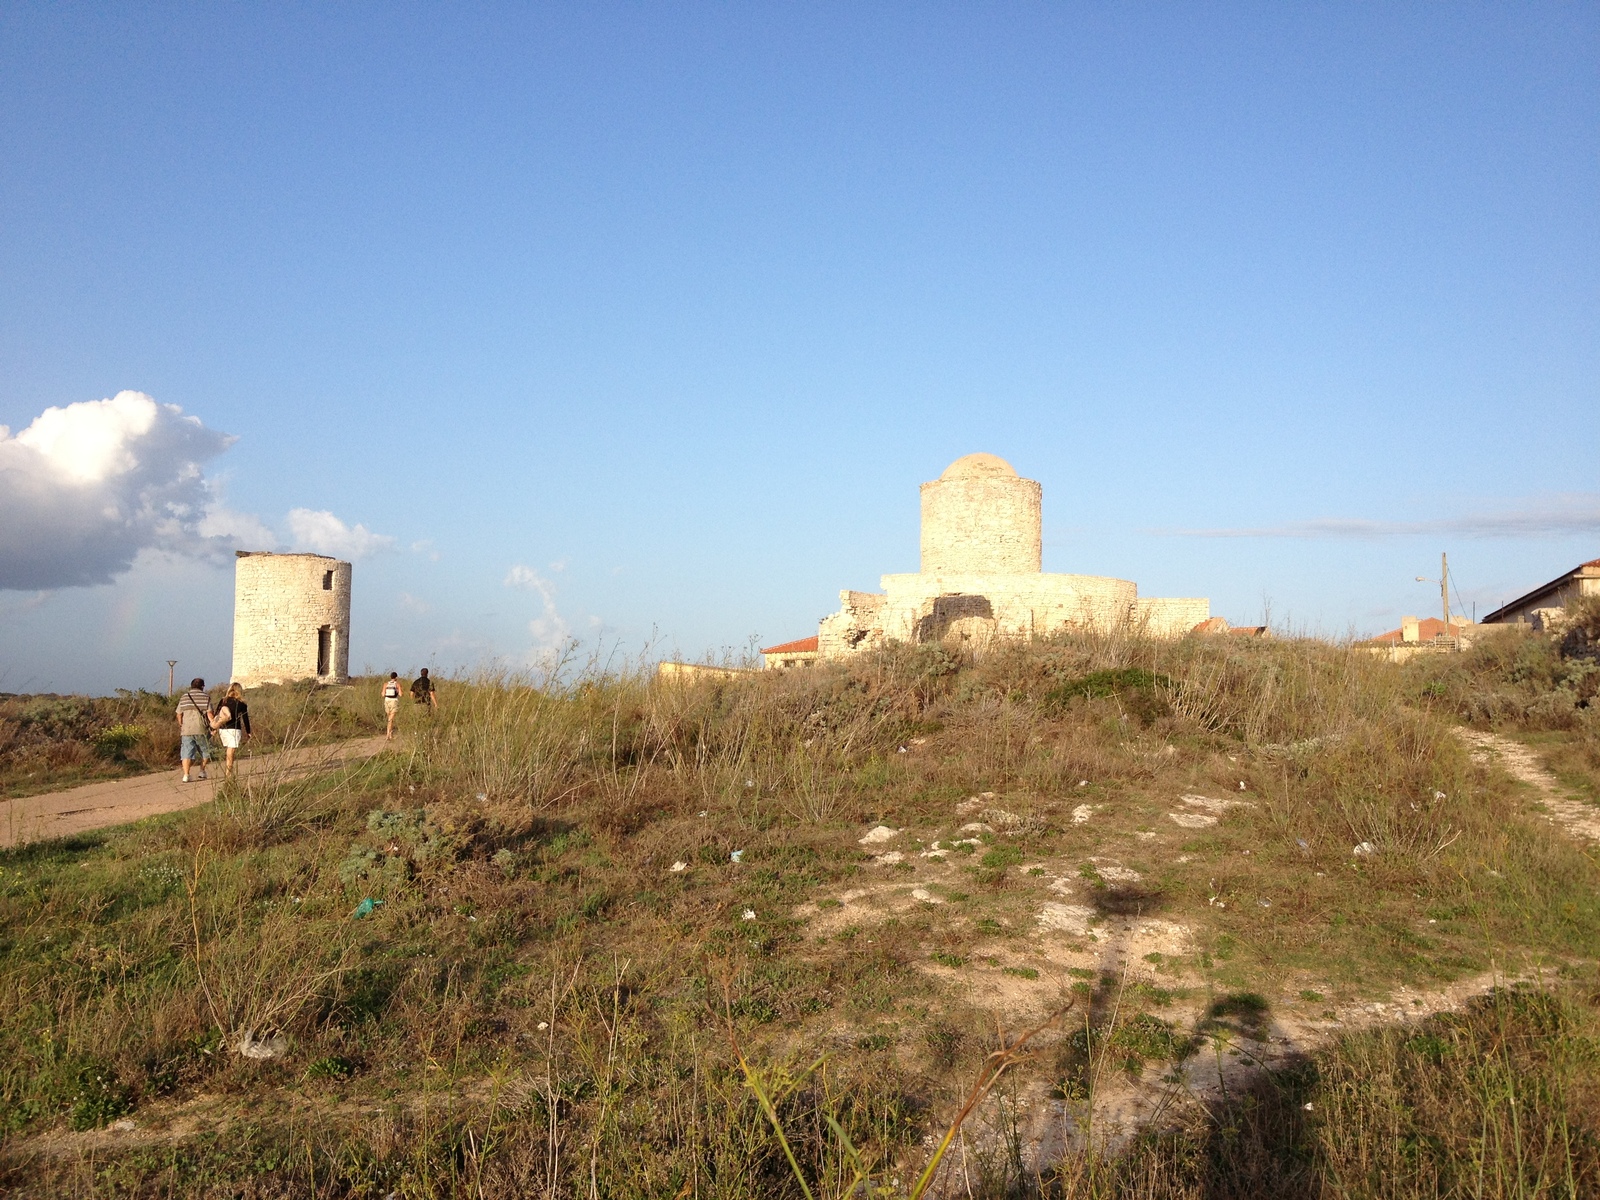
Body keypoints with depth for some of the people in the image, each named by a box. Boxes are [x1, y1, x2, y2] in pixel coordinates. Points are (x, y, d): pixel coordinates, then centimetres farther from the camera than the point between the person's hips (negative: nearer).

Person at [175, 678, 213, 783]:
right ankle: (202, 771, 15)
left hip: (186, 730, 2)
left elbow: (179, 715, 10)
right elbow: (209, 713, -6)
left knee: (186, 753, 0)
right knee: (205, 750, 17)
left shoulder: (183, 697, 10)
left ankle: (186, 775, -11)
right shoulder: (205, 697, 2)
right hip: (201, 729, -2)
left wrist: (181, 726, 23)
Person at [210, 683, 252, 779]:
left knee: (226, 754, 18)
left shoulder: (223, 701, 5)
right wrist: (248, 732, 16)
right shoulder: (242, 704, -2)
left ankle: (226, 774, 22)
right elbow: (245, 719, 4)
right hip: (234, 730, -4)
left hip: (222, 730, 4)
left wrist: (214, 729, 13)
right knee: (230, 755, -2)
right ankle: (228, 775, -4)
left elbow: (216, 715, 5)